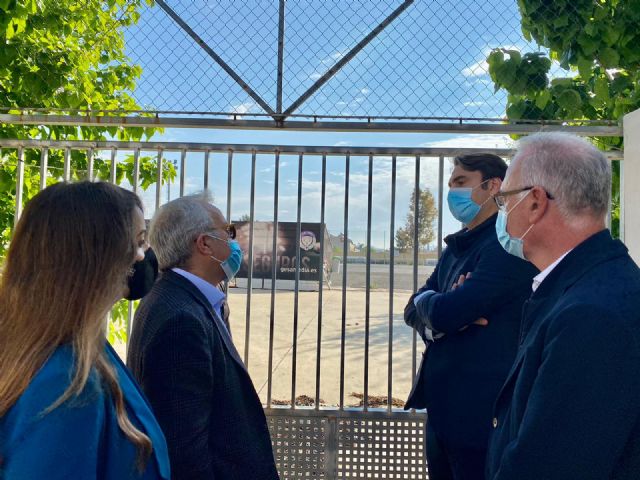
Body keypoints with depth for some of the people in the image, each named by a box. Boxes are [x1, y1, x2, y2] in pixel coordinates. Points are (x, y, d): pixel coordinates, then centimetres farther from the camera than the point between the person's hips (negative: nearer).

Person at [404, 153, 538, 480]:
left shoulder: (507, 245, -16)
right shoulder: (457, 247, 14)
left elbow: (443, 313, -24)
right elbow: (414, 312, 9)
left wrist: (426, 300, -1)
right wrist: (446, 318, -13)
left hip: (481, 411, -8)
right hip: (442, 405, 8)